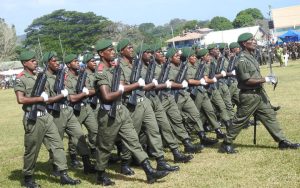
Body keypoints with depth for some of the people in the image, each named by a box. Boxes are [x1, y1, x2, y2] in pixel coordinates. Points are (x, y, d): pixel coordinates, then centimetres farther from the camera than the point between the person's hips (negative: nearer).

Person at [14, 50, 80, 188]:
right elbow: (20, 99, -21)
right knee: (32, 150, 3)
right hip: (33, 119, -7)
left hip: (46, 116, 8)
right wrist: (41, 98, -16)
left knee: (57, 144, 2)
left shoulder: (38, 76, 14)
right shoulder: (21, 79, -9)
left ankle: (63, 175, 5)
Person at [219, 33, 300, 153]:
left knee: (270, 116, 10)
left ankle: (282, 141, 17)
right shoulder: (242, 60, -20)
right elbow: (247, 81, -23)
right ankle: (226, 144, 12)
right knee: (240, 120, 0)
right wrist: (265, 80, -20)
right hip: (249, 95, -9)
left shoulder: (251, 56, 9)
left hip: (259, 93, 9)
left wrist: (267, 79, 9)